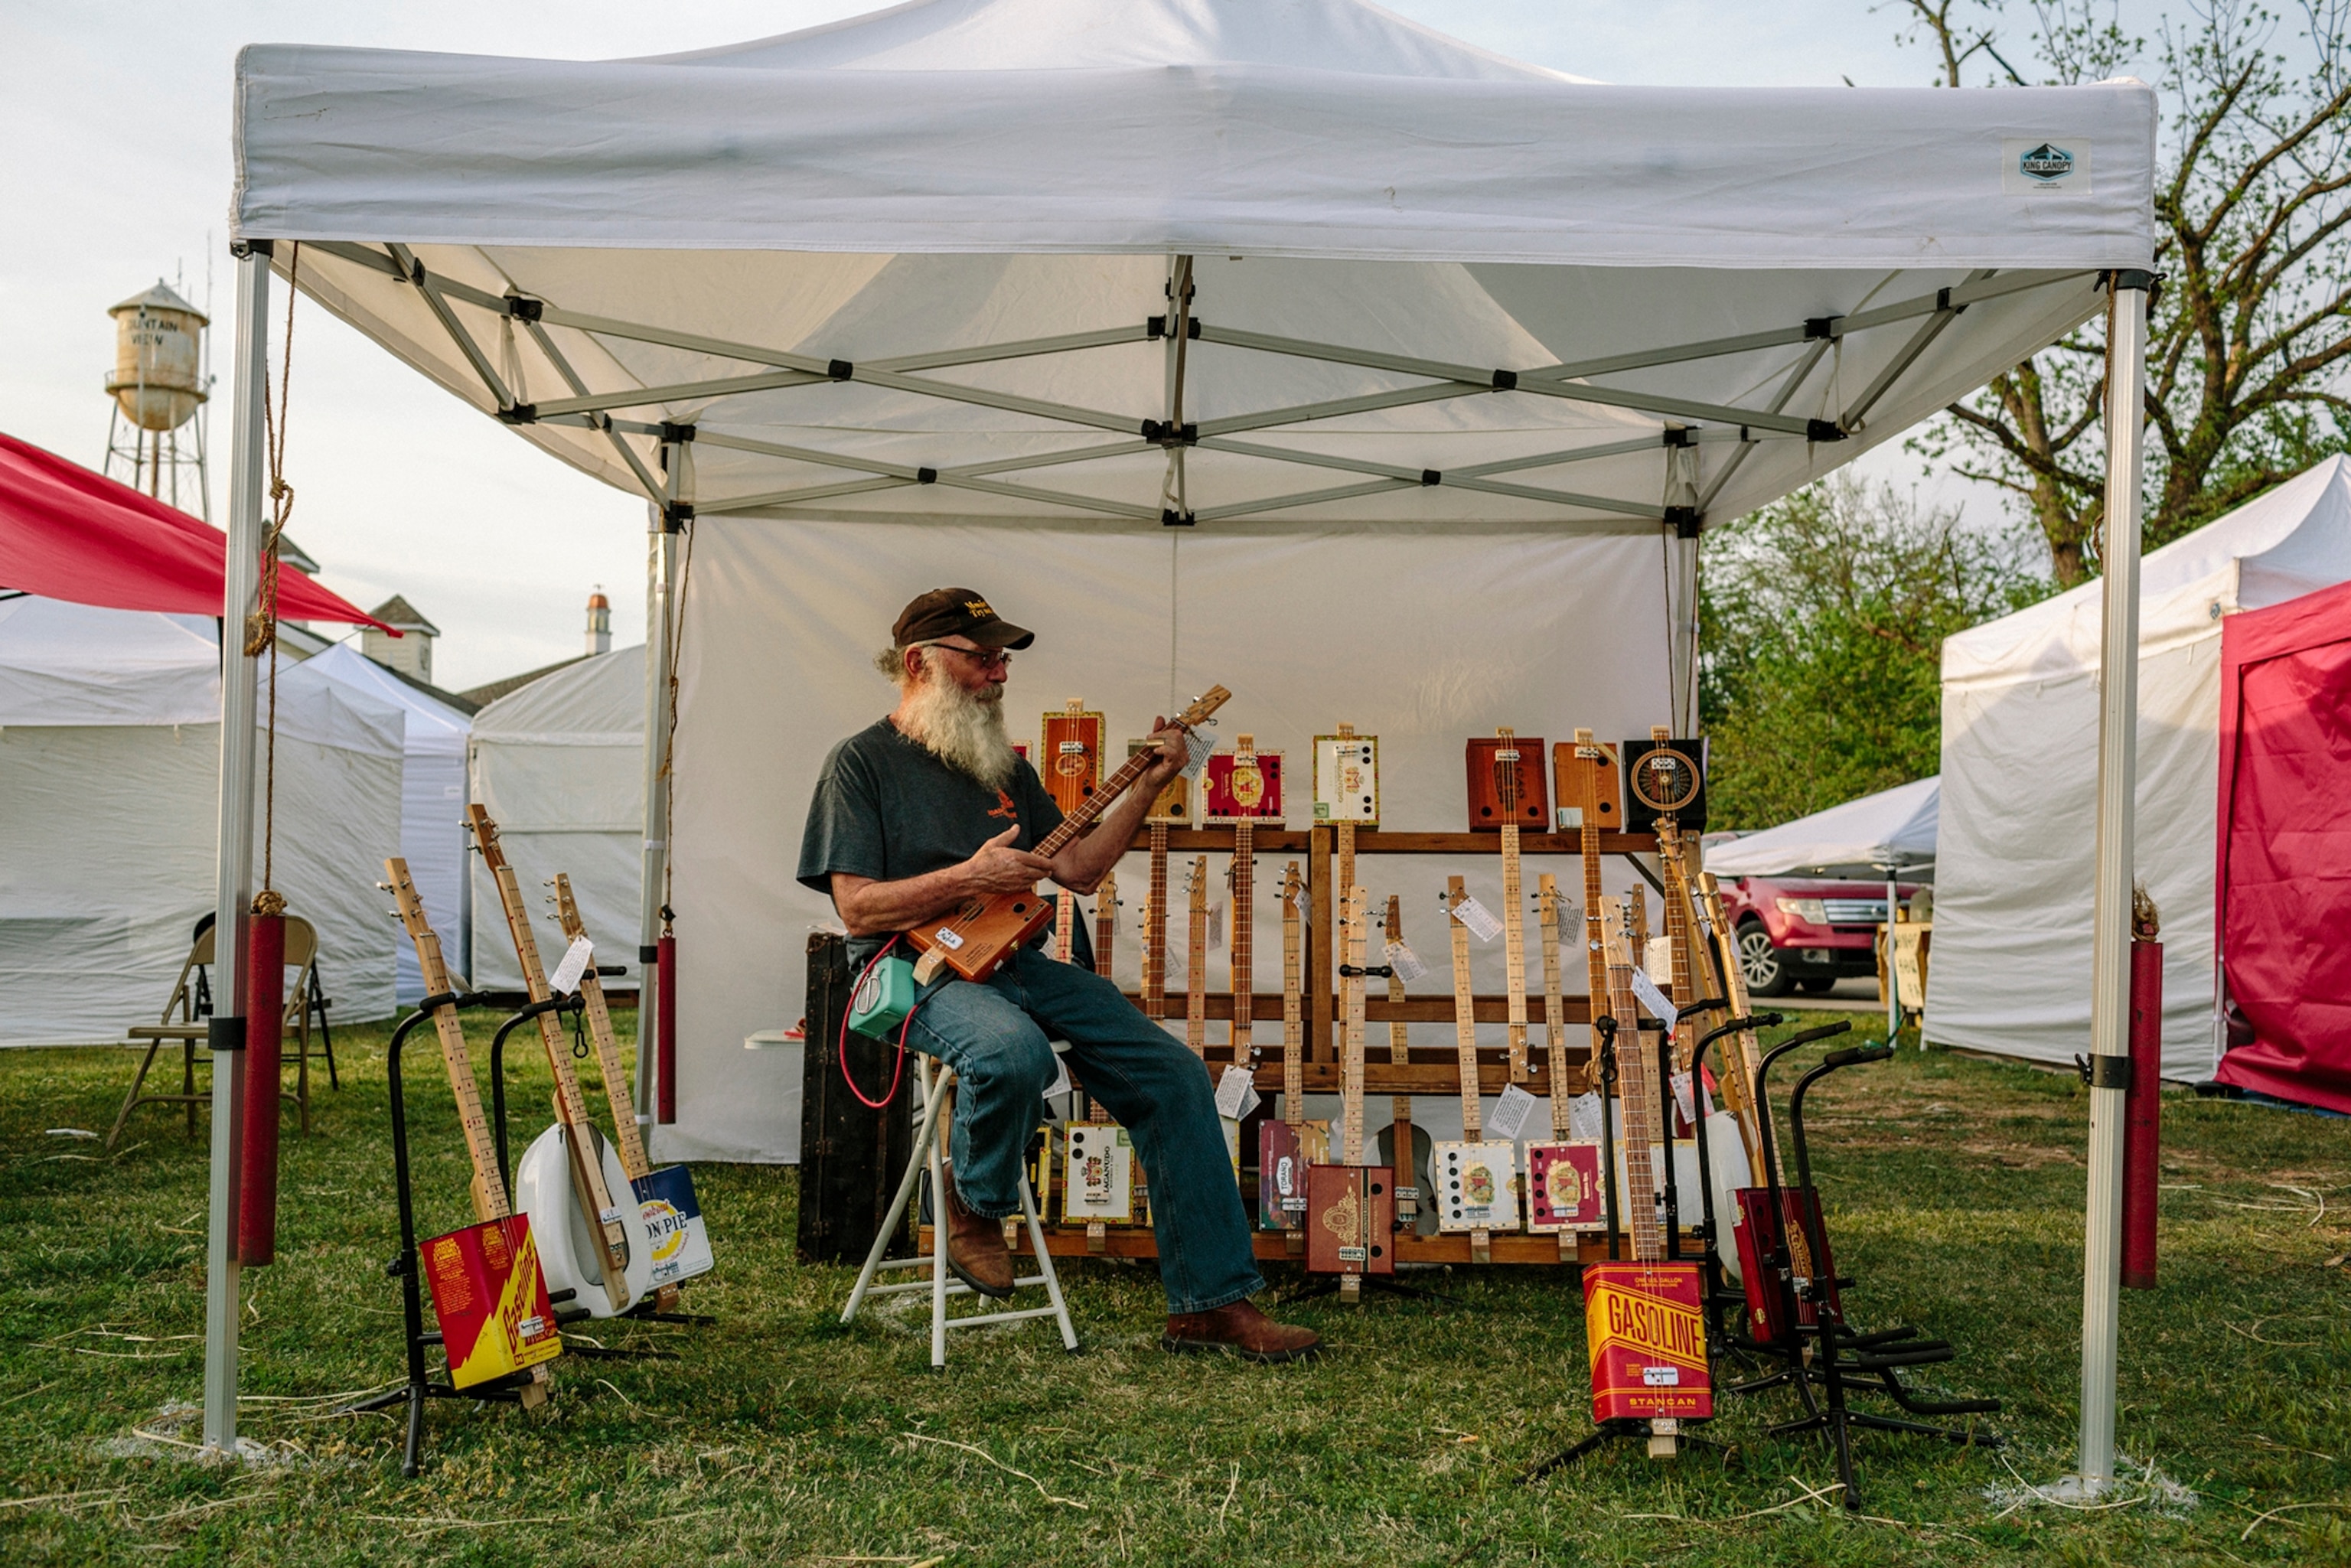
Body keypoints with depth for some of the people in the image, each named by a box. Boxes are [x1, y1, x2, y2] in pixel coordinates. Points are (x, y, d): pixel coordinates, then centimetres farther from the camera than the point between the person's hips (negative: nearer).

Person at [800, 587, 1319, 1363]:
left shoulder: (1004, 765, 18)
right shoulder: (862, 762, -1)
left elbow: (1078, 869, 15)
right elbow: (859, 908, -10)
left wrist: (1147, 786, 6)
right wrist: (968, 877, -19)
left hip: (1016, 960, 7)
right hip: (917, 971, -6)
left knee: (1173, 1072, -9)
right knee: (1015, 1053, -40)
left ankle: (1211, 1299, -4)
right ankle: (973, 1203, -6)